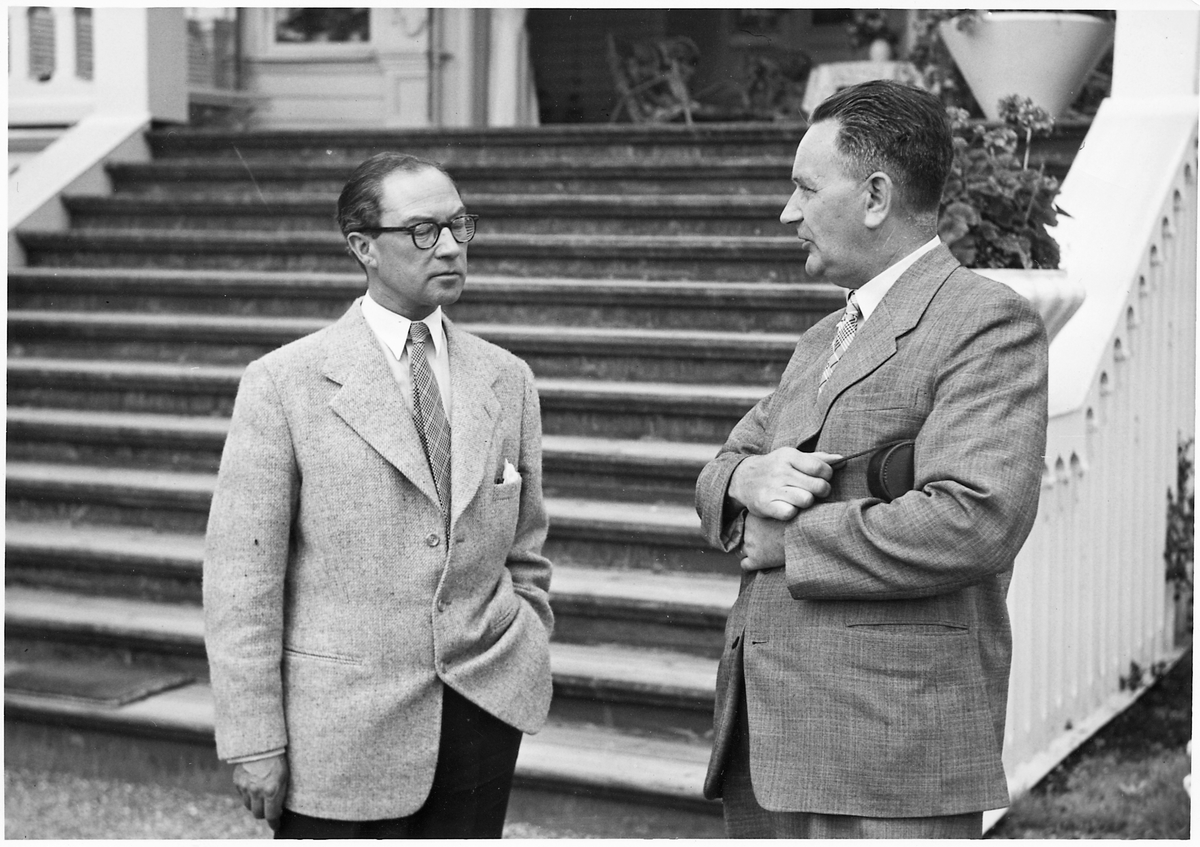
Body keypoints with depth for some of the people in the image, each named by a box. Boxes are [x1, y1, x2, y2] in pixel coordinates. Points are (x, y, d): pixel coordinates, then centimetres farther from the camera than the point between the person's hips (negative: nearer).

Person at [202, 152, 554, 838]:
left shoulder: (508, 380, 8)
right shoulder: (284, 383, -6)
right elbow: (242, 580, -7)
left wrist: (526, 676, 10)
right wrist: (255, 742, -9)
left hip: (484, 708, 4)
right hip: (343, 725, -3)